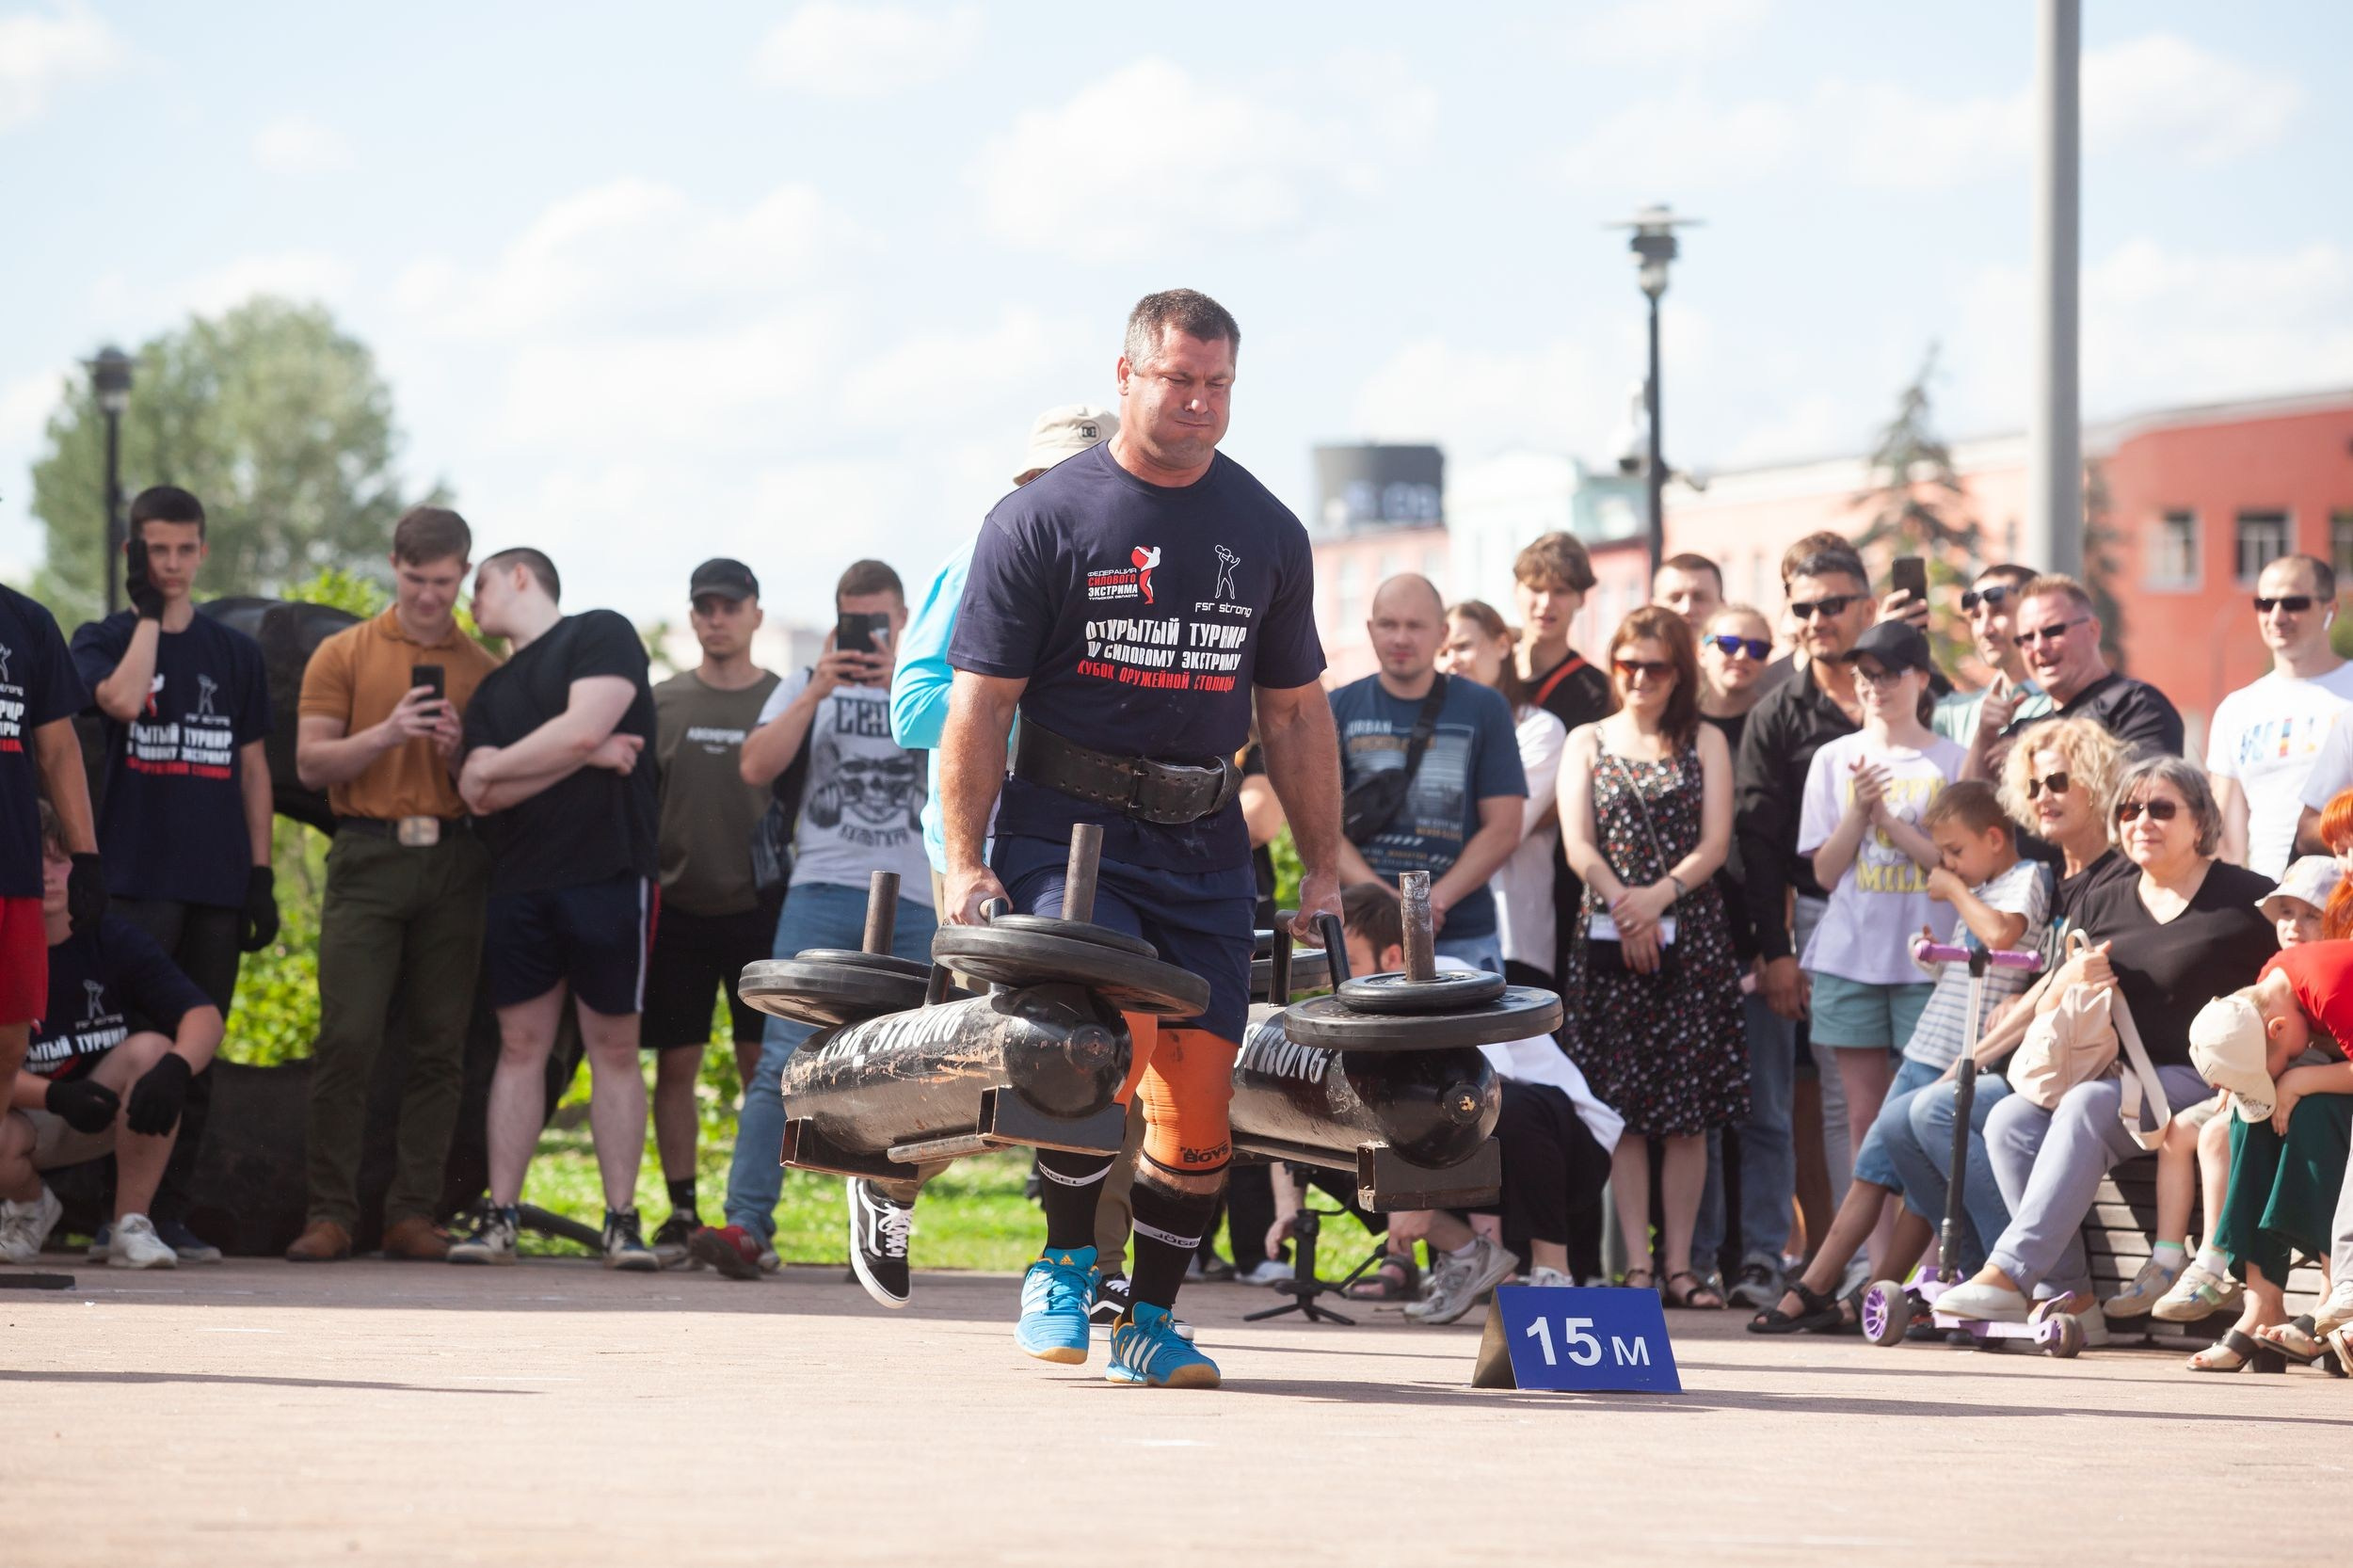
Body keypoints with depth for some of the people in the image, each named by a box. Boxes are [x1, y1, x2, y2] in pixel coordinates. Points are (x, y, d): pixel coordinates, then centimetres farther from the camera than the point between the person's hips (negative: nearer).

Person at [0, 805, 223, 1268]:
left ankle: (130, 1226, -19)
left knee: (150, 1049, -29)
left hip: (106, 1115, 1)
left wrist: (174, 1070, -42)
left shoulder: (110, 938, -11)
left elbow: (205, 1015, -20)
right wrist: (56, 1097, -39)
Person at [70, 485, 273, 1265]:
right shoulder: (102, 640, 4)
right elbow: (122, 700, -19)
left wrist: (261, 874, 7)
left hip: (216, 883, 4)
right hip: (135, 875, -4)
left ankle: (171, 1214, 9)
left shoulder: (235, 653, 14)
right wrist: (147, 611, -10)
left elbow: (252, 767, 14)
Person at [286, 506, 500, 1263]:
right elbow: (310, 762, 2)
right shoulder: (344, 654, 8)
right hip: (368, 856, -2)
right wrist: (388, 732, -13)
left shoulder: (483, 668, 13)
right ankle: (329, 1214, -4)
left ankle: (413, 1214, 5)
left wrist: (464, 749, -8)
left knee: (440, 1048, 0)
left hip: (454, 862, 2)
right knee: (347, 1039, -8)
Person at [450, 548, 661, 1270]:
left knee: (615, 1049, -1)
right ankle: (500, 1217, 3)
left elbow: (582, 728, -13)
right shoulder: (492, 689, 19)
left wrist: (491, 766, 1)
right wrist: (586, 757, -6)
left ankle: (622, 1222, 0)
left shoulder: (600, 636, 3)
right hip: (519, 884, 5)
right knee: (521, 1047, 3)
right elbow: (484, 798, 5)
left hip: (608, 876, -5)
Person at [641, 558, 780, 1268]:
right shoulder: (662, 702, 9)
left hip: (758, 910, -1)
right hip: (679, 909, 1)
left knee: (762, 1064, -4)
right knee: (675, 1065, 1)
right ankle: (681, 1213, 7)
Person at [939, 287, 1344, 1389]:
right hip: (1067, 828, -4)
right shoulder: (1040, 520, 0)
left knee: (1198, 1090, -4)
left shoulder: (1267, 534, 12)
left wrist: (1321, 873, 14)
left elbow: (1295, 713, 18)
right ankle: (1064, 1262, -3)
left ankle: (1149, 1317, 13)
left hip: (1204, 841, 4)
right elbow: (980, 702, -2)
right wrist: (966, 864, -8)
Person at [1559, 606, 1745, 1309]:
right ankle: (1636, 1260, -2)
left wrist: (1658, 895, -14)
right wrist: (1620, 901, -15)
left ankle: (1679, 1263, 0)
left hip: (1692, 937, 0)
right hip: (1608, 938, 0)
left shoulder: (1705, 744, 12)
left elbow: (1715, 840, 1)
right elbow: (1579, 843, 2)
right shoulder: (1587, 743, 13)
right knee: (1624, 1105, -4)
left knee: (1690, 1108, -3)